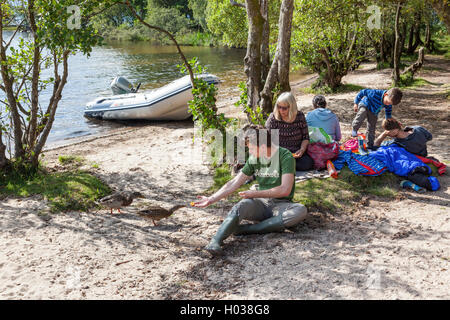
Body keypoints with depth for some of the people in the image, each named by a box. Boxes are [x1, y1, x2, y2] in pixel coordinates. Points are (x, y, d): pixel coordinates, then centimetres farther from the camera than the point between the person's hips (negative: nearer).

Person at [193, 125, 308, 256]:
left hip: (281, 204, -2)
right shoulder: (254, 158, 6)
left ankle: (246, 229, -36)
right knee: (242, 205, -31)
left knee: (301, 210, -35)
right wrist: (211, 199, 4)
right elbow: (234, 183, 9)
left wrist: (255, 194, -13)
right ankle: (215, 242, -50)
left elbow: (285, 190, -17)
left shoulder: (285, 156, -10)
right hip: (261, 203, 3)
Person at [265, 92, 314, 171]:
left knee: (308, 163, -27)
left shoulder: (300, 116, 1)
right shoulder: (273, 118, -3)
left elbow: (305, 137, 7)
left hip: (296, 152, 2)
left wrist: (302, 149, -12)